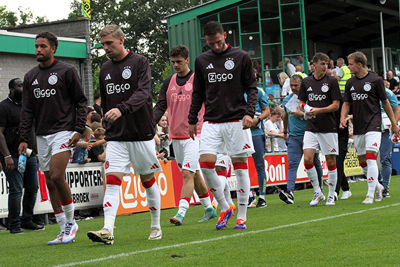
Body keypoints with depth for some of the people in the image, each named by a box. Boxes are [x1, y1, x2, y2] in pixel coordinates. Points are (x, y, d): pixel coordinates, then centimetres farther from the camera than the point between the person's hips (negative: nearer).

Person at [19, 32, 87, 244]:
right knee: (50, 182, 4)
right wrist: (24, 138, 7)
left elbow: (80, 101, -1)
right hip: (42, 136, 6)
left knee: (57, 176, -19)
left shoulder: (66, 72, -2)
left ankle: (70, 221, -1)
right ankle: (64, 231, 10)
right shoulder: (30, 77, 13)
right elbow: (27, 110, 14)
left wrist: (79, 129, -10)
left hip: (63, 132, -6)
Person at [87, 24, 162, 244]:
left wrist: (121, 109, -35)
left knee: (148, 181, 8)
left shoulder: (139, 63, -5)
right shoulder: (105, 69, 12)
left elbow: (143, 93, -20)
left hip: (142, 135, -4)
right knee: (112, 181, -10)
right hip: (116, 137, 4)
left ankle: (156, 226, 23)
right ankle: (108, 231, -19)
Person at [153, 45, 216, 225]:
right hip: (176, 136, 6)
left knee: (188, 173, -14)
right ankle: (209, 209, 25)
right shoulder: (168, 82, 10)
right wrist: (151, 124, -8)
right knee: (194, 174, 13)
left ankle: (181, 213, -18)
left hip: (194, 135, -6)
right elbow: (160, 106, 8)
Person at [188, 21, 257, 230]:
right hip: (212, 121, 3)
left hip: (237, 119, -3)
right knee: (205, 164, -10)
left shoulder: (241, 57, 1)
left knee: (240, 166, -1)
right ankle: (224, 208, 7)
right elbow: (198, 93, 17)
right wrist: (192, 120, 15)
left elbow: (251, 87, 3)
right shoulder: (202, 61, 10)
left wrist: (250, 113, -10)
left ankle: (241, 216, 6)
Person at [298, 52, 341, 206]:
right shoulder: (306, 82, 9)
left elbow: (336, 105, -5)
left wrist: (319, 110, -16)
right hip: (311, 128, 3)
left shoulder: (331, 81, -1)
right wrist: (304, 109, -4)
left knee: (330, 161, 0)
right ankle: (318, 193, 5)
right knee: (307, 159, -9)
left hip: (329, 127, -3)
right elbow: (302, 102, 18)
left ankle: (331, 195, 12)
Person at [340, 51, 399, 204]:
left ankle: (370, 195, -13)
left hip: (373, 125, -6)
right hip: (358, 128, 6)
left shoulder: (375, 80, -4)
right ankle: (377, 186, 29)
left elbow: (385, 102, 2)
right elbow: (347, 103, 14)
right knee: (362, 161, 8)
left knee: (370, 158, -16)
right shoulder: (350, 83, 9)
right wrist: (343, 118, -6)